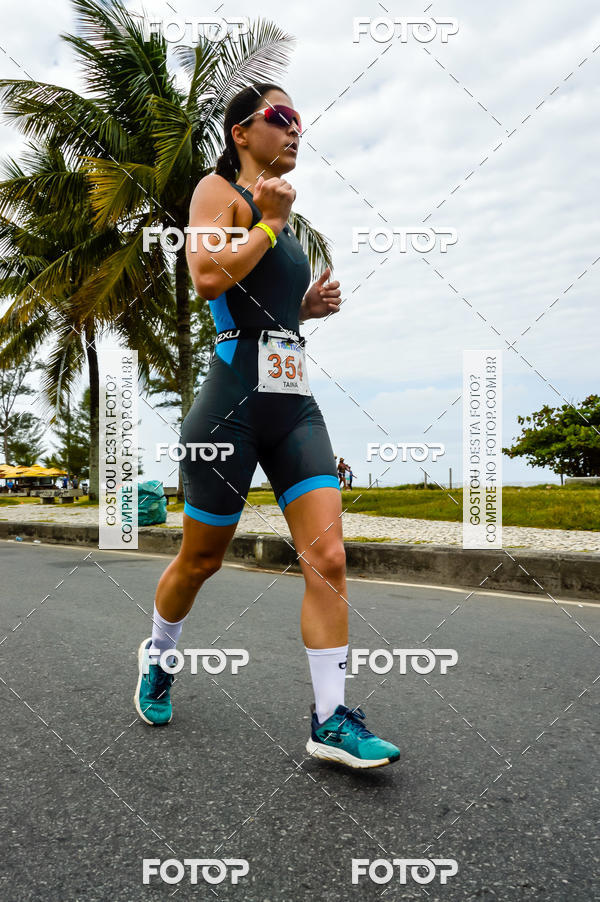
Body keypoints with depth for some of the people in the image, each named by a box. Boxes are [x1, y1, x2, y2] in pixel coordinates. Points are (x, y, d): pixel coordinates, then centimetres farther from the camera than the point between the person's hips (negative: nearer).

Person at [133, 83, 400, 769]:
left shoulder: (279, 212, 24)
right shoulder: (219, 190, 1)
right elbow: (208, 277, -18)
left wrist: (308, 307, 13)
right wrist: (270, 221, -8)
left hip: (295, 403, 7)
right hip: (235, 399, -6)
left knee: (327, 558, -6)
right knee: (201, 559, 9)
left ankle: (331, 720, 1)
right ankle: (158, 656, 38)